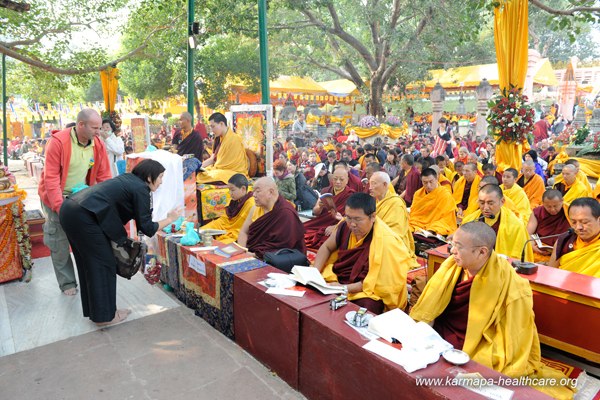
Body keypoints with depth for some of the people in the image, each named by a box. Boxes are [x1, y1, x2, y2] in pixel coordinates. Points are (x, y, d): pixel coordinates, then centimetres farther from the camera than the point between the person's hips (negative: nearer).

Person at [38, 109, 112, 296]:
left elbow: (104, 176, -2)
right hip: (57, 199, -4)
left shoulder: (98, 144, -8)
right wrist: (61, 207, -28)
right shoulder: (58, 142, -22)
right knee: (60, 243, 3)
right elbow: (51, 178, -22)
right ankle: (67, 282, 19)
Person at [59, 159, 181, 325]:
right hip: (83, 216, -9)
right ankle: (104, 315, 13)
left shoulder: (128, 179, 19)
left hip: (70, 208, 9)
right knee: (103, 264, 3)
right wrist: (170, 219, 9)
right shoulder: (140, 189, -6)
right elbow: (147, 228, -3)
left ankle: (94, 310, 30)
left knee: (89, 263, 18)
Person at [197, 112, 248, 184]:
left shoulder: (234, 139, -16)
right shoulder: (219, 138, 11)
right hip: (220, 170, 9)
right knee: (198, 174, -9)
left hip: (234, 173, -8)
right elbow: (213, 158, 12)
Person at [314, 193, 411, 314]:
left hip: (367, 293, -5)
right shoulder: (346, 226, -6)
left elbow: (377, 282, -17)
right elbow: (326, 248, 12)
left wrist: (344, 288, -22)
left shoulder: (385, 241, -21)